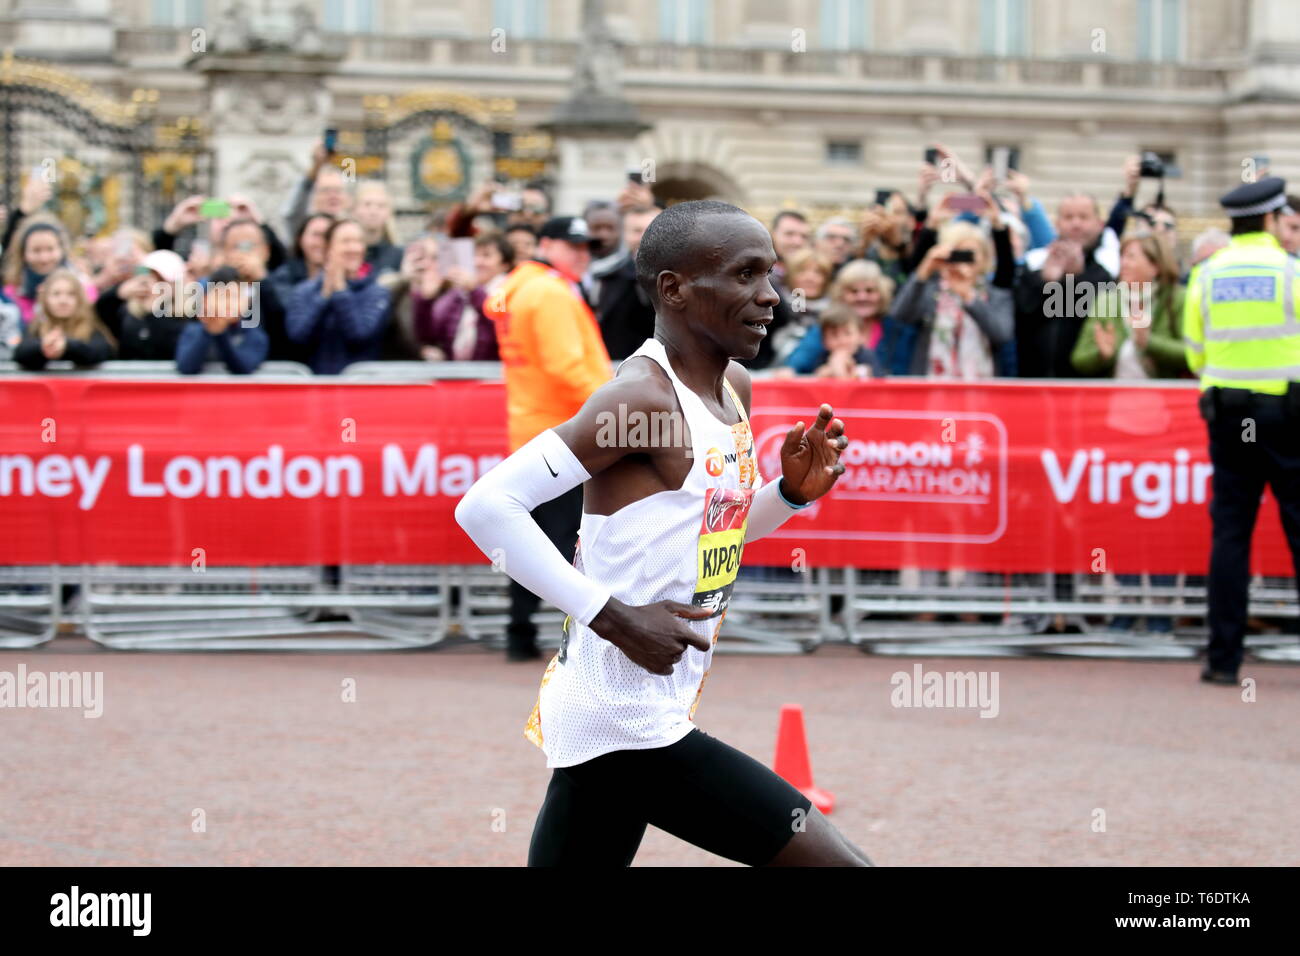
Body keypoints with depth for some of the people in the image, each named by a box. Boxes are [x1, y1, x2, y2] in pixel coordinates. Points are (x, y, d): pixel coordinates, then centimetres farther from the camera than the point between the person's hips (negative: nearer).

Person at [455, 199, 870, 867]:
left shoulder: (735, 389, 10)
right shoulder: (643, 399, -18)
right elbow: (486, 507, -23)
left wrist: (793, 491, 6)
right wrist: (616, 617, -23)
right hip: (629, 728, -9)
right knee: (836, 863, -7)